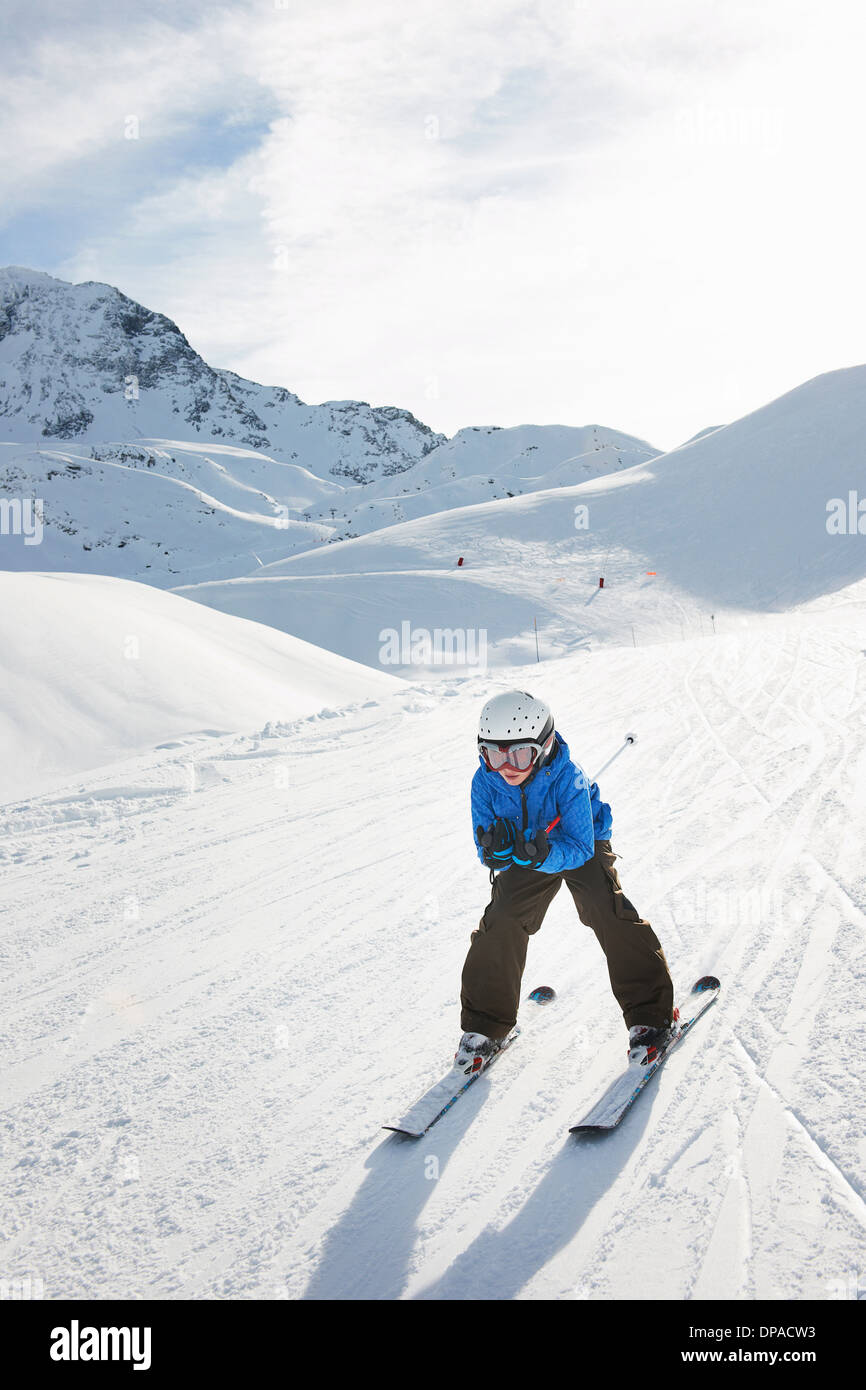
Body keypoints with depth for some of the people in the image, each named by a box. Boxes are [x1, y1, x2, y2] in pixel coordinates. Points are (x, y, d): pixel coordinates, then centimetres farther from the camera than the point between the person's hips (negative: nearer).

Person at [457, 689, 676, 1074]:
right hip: (528, 855, 3)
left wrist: (541, 855, -54)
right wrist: (497, 852, -45)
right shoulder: (485, 782, -26)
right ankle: (485, 1024, 6)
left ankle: (650, 1016, -9)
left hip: (581, 848, -3)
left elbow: (580, 847, -34)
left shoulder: (566, 777, -35)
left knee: (607, 910, -23)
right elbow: (487, 854, -20)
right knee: (501, 920, -12)